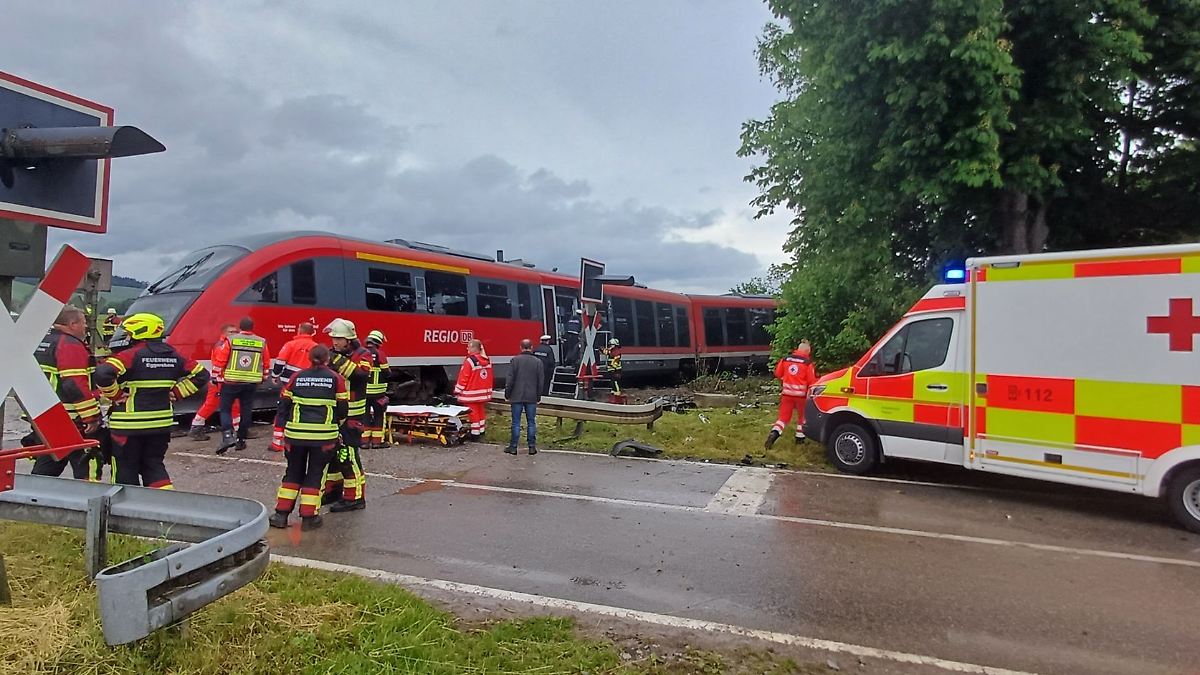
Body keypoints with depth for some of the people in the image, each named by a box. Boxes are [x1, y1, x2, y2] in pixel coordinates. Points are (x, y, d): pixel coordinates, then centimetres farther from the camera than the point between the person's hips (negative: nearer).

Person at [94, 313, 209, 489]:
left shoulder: (131, 355, -13)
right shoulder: (173, 355, 5)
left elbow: (103, 374, -27)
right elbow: (201, 374, 10)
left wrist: (115, 396, -12)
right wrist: (175, 393, 8)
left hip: (129, 424, -5)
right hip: (162, 423, 6)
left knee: (125, 469, 9)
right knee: (154, 464, 18)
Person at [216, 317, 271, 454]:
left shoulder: (231, 340, -4)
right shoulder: (262, 342, 3)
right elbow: (266, 363, 11)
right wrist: (263, 378, 25)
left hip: (231, 381, -2)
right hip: (252, 382, 2)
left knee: (225, 408, 8)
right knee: (246, 410, 11)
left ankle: (227, 436, -10)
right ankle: (241, 440, 17)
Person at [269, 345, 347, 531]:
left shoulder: (296, 377, 5)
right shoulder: (336, 379, -1)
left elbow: (283, 405, 6)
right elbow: (343, 408, 3)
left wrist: (279, 432, 12)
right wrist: (337, 424, 23)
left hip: (296, 433, 2)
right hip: (324, 435, -2)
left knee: (293, 472, 15)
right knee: (315, 474, 8)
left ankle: (281, 514, 15)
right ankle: (309, 517, 8)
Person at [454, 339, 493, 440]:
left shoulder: (469, 361, -18)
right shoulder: (487, 360, 6)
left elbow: (463, 378, -16)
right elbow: (489, 377, 12)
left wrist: (458, 390, -8)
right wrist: (488, 390, 21)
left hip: (471, 394, -8)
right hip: (483, 393, 8)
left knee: (473, 413, -1)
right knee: (481, 411, 16)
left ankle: (475, 434, 2)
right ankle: (481, 431, 24)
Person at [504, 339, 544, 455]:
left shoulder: (515, 360, -6)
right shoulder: (538, 362, 1)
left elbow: (510, 379, -6)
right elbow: (540, 381, 4)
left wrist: (507, 394, 3)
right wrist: (538, 396, 13)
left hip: (517, 397, -2)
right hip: (532, 398, 2)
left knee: (516, 423, 3)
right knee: (531, 422, 8)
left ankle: (513, 447, 8)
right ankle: (532, 447, 10)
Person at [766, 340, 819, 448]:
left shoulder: (785, 359, 2)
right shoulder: (807, 363, -9)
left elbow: (778, 374, 13)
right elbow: (812, 381, -8)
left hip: (787, 393, 3)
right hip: (801, 394, -3)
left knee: (783, 417, 6)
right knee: (802, 416, 20)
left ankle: (774, 434, -15)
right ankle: (800, 437, 25)